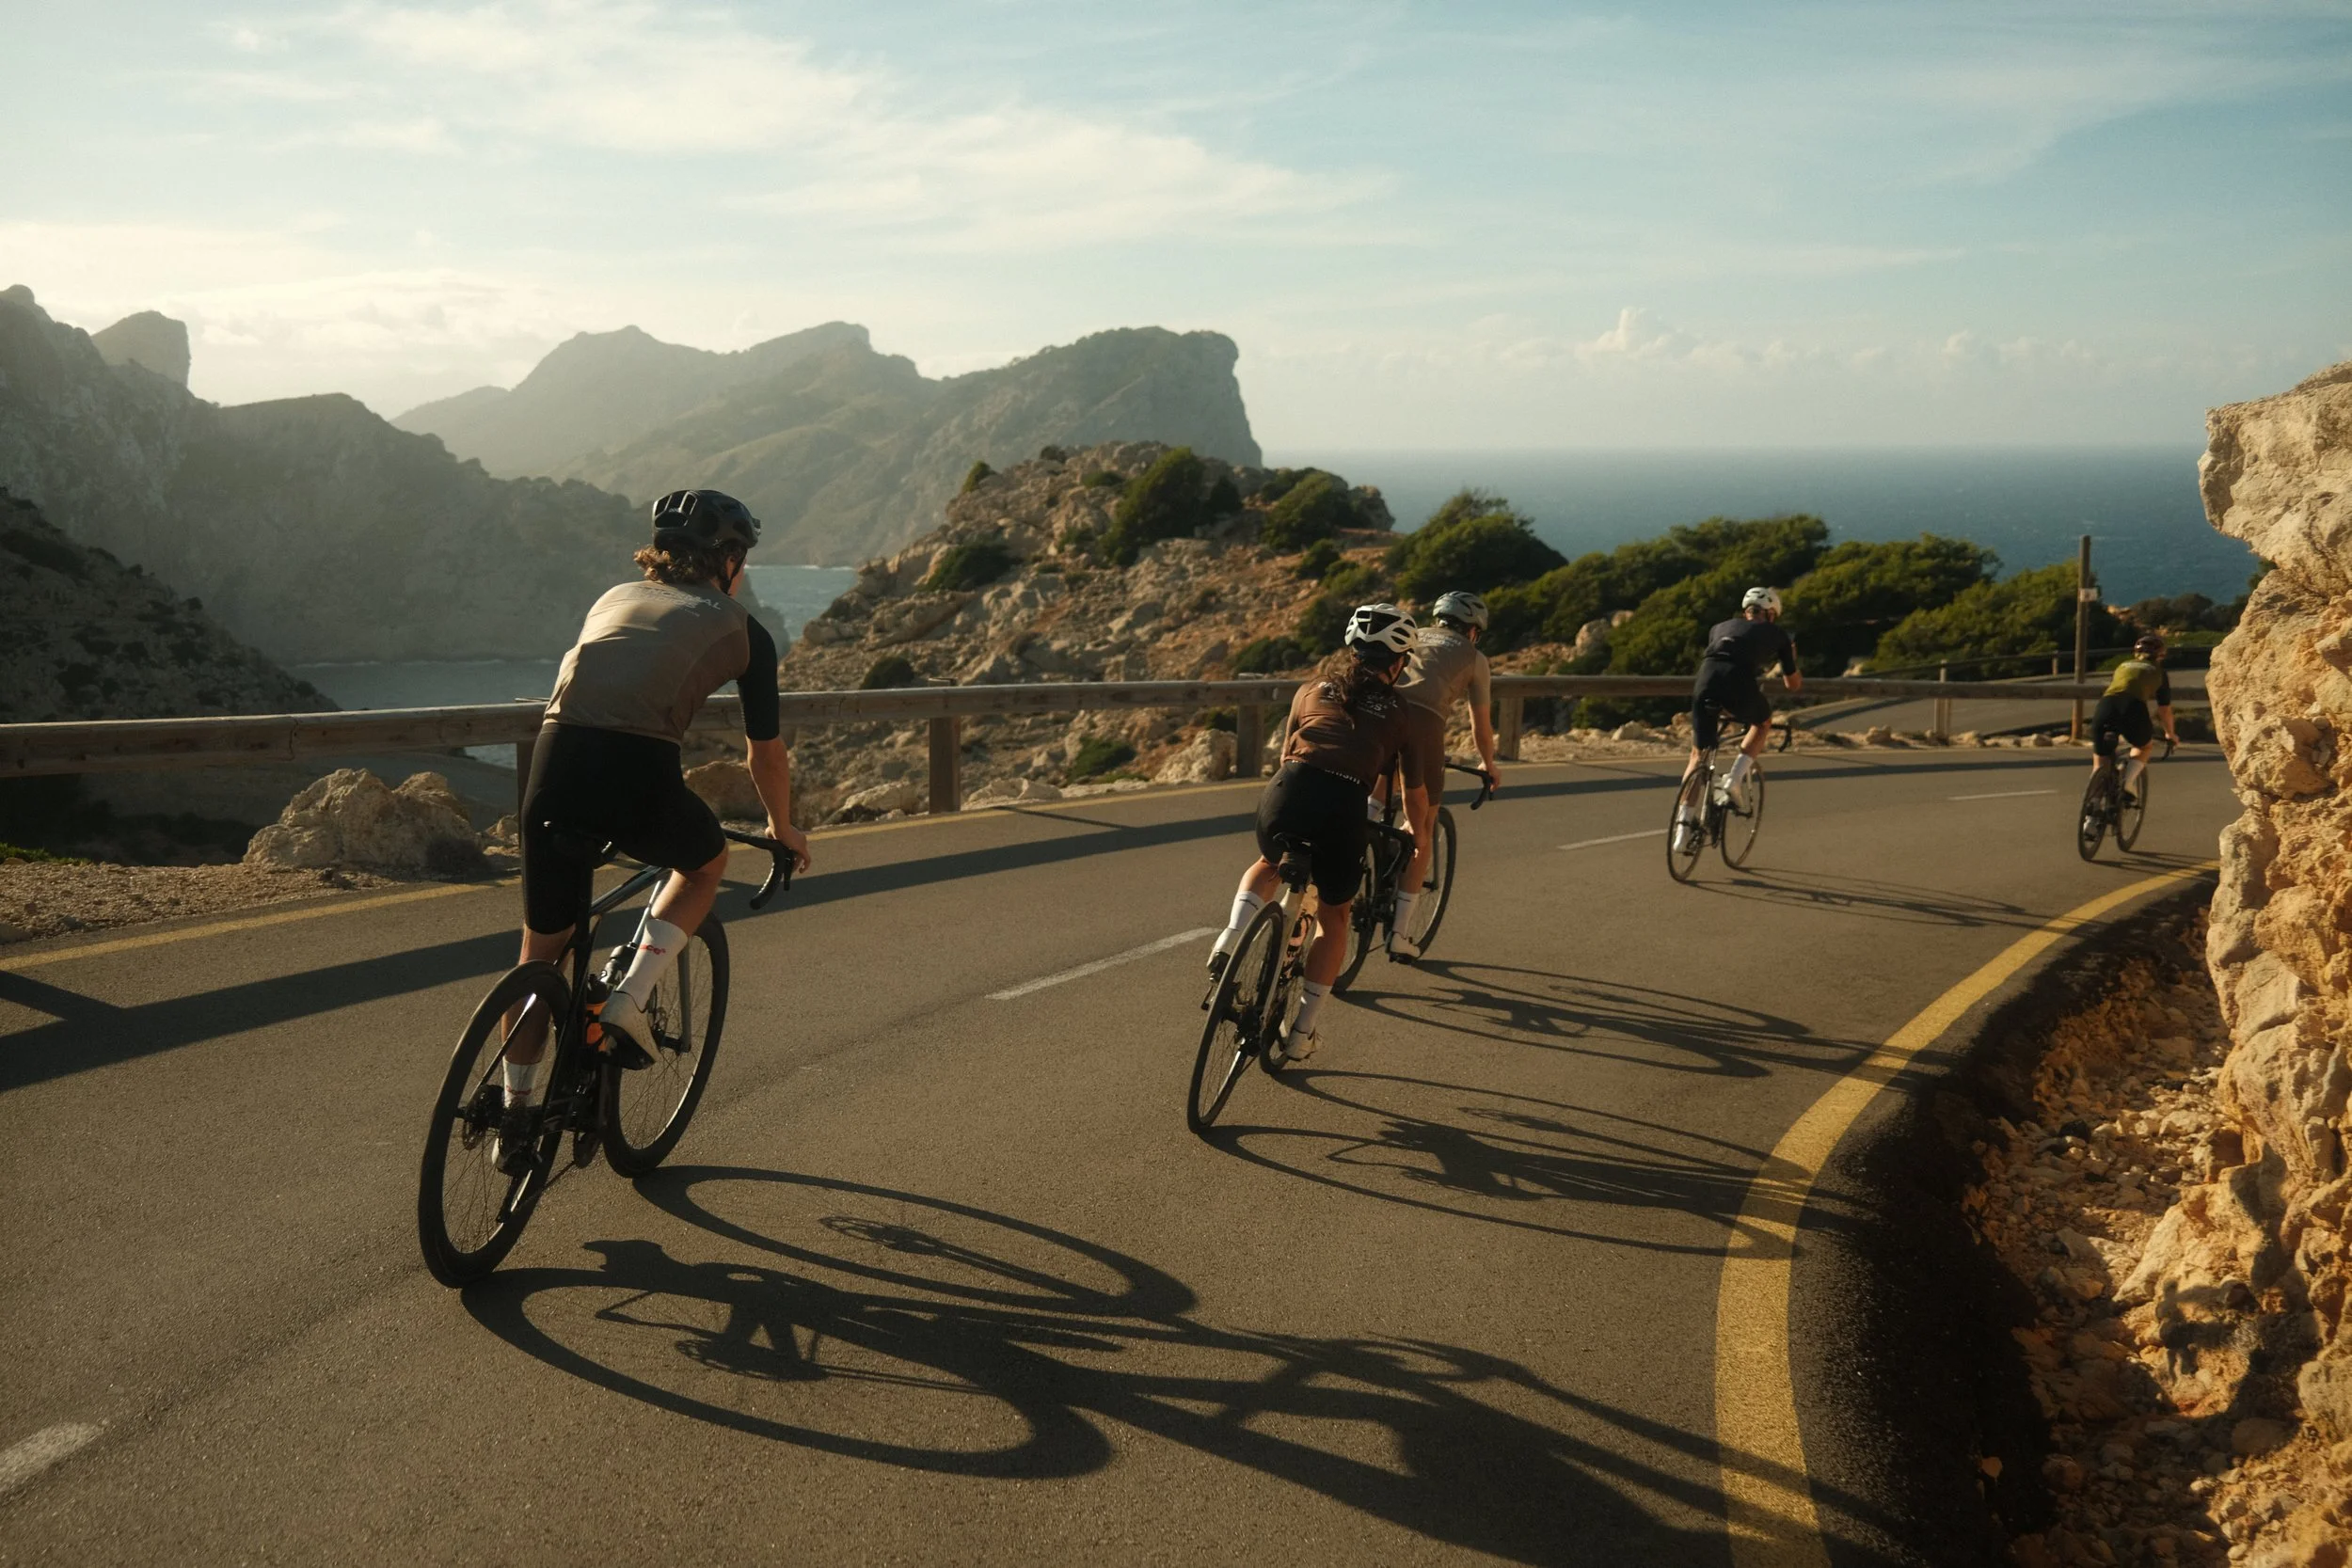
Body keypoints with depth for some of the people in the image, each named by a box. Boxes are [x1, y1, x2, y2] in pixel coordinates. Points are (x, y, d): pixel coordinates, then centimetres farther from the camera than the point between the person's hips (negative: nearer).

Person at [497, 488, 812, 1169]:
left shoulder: (615, 598, 31)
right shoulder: (741, 629, 18)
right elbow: (767, 755, 26)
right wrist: (784, 831, 45)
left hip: (556, 763, 4)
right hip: (638, 771, -4)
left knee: (542, 948, 21)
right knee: (707, 862, 29)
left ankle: (516, 1118, 26)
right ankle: (629, 1001, 12)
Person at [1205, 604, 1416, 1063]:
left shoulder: (1314, 688, 24)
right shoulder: (1396, 708, 20)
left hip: (1290, 791, 2)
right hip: (1346, 807, -2)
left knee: (1270, 866, 36)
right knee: (1333, 917, 21)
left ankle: (1230, 939, 9)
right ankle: (1301, 1032, 20)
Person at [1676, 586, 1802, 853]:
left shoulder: (1722, 626, 34)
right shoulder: (1777, 635, 27)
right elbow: (1794, 684, 36)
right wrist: (1792, 657, 55)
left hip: (1705, 681, 2)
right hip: (1740, 684, -2)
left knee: (1698, 754, 16)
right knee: (1763, 723, 31)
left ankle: (1684, 821, 4)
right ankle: (1736, 778, 11)